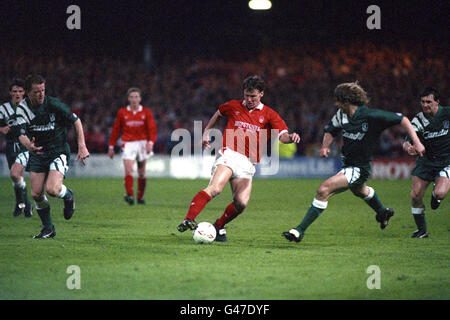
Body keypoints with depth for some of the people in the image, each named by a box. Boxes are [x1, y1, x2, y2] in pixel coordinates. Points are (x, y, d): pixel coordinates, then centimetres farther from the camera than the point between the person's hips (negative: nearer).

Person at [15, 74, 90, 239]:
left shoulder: (54, 104, -16)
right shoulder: (22, 108, -6)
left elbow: (76, 121, -6)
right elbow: (22, 133, -11)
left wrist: (82, 146, -11)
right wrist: (28, 145, -35)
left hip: (58, 151, -4)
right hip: (37, 153, 4)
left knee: (52, 189, -23)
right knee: (36, 194, -3)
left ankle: (68, 195, 14)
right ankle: (48, 229, 16)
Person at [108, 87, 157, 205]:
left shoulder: (146, 112, 3)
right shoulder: (122, 112, 5)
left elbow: (152, 129, -4)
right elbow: (116, 130, 10)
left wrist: (150, 142, -20)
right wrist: (111, 147, 8)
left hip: (142, 143, 1)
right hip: (128, 144, -1)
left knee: (142, 173, 7)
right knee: (128, 170, -18)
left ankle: (140, 197, 19)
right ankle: (130, 195, -29)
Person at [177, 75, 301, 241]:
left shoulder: (269, 115, 9)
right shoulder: (233, 106, 13)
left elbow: (282, 135, -4)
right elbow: (218, 114, 34)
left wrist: (290, 137, -27)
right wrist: (206, 133, 27)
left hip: (247, 163, 2)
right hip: (228, 154, -2)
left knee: (241, 203, -13)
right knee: (215, 188, -29)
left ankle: (219, 226, 14)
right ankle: (188, 220, -40)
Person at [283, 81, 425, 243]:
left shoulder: (371, 116, -25)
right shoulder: (341, 115, -6)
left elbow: (402, 119, -17)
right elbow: (330, 130, 13)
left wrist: (416, 142, -21)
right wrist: (325, 146, -7)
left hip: (360, 168, -9)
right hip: (347, 165, 9)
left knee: (324, 190, -23)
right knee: (360, 191, 38)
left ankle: (300, 230, -20)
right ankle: (382, 212, 69)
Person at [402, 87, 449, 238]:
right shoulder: (418, 120, -7)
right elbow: (407, 142, -15)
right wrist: (408, 148, -38)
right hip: (426, 160, 2)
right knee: (415, 195, -7)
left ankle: (435, 194, 16)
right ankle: (422, 230, 13)